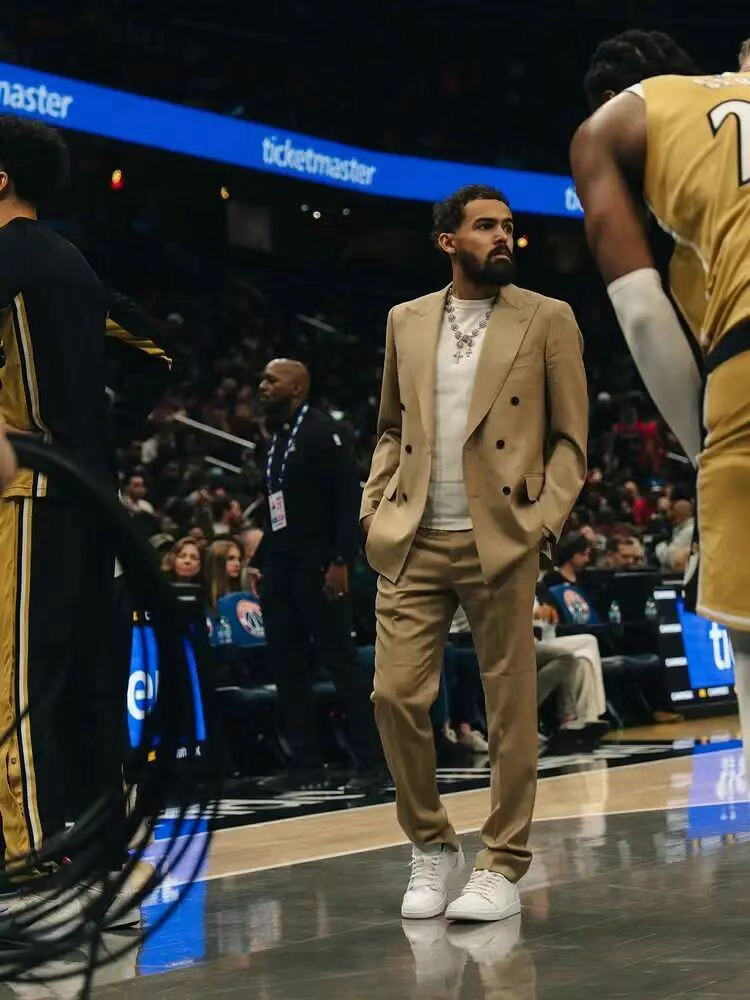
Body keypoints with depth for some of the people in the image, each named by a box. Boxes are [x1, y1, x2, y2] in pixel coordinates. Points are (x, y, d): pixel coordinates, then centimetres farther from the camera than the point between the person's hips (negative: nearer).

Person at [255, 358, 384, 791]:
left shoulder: (321, 429, -8)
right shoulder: (277, 438, 17)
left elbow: (350, 497, -16)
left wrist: (340, 561, -21)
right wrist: (261, 560, 14)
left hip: (319, 568, -8)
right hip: (281, 568, 9)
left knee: (341, 660, -6)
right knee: (287, 666, 7)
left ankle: (374, 760, -1)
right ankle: (307, 765, 12)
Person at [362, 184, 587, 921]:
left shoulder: (547, 320, 3)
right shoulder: (406, 321, 13)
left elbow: (569, 439, 2)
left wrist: (544, 519, -10)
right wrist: (374, 504, 5)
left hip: (501, 543, -2)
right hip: (411, 543, 3)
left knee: (510, 708, 1)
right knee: (395, 695, -3)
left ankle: (502, 868, 10)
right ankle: (430, 846, 15)